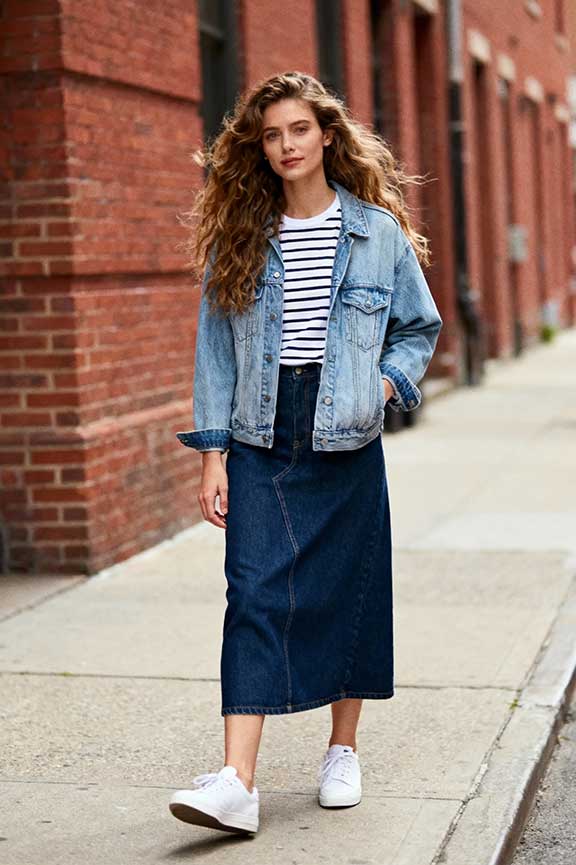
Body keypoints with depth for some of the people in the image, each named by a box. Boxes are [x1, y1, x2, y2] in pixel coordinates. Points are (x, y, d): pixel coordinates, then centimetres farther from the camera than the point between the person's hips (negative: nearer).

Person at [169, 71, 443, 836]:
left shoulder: (378, 232, 2)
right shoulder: (239, 235, 4)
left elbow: (420, 326, 13)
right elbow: (215, 345, 4)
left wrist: (388, 382, -6)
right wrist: (212, 451, -1)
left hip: (347, 443, 0)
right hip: (261, 446, 0)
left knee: (350, 592, 8)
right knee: (254, 598, -8)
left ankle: (344, 750, 27)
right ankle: (237, 781, -11)